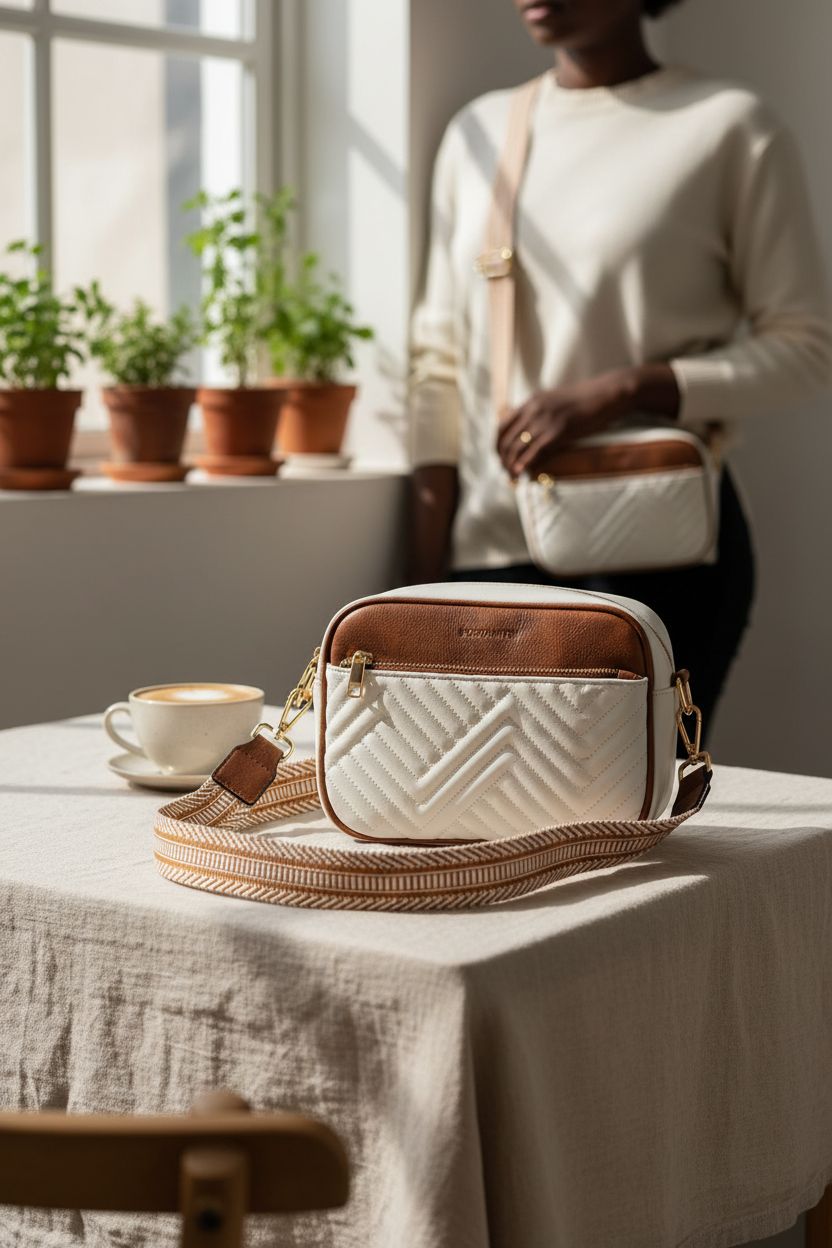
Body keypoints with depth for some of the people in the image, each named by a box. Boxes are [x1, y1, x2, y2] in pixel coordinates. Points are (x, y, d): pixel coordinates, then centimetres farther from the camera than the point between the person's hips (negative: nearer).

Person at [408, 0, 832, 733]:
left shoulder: (729, 128, -1)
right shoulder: (479, 131, 12)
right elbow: (441, 361, 11)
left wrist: (621, 392, -16)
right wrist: (428, 576, 5)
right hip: (489, 555, 4)